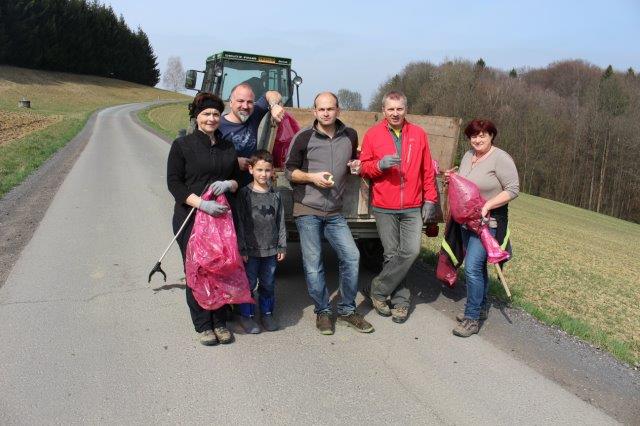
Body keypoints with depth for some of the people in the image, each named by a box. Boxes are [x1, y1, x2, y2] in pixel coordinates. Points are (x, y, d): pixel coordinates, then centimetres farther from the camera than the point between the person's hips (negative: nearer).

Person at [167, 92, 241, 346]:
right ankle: (203, 325, 17)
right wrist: (202, 204, -19)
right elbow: (174, 183, -6)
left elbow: (238, 180, 18)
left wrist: (228, 184, -7)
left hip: (222, 217, 4)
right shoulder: (182, 145, 0)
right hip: (191, 219, -3)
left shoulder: (228, 147, 13)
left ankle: (220, 322, 22)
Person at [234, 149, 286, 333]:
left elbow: (280, 222, 8)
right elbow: (239, 223, -7)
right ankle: (246, 315, 22)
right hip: (250, 249, -3)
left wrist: (282, 246, 6)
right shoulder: (244, 194, -6)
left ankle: (267, 313, 29)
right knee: (248, 283, 7)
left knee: (268, 284, 13)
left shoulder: (275, 195, 5)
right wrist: (242, 248, -10)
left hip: (270, 249, 3)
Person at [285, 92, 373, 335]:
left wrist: (356, 166, 2)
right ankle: (322, 312, 17)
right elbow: (289, 171, 1)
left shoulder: (350, 136, 8)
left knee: (351, 257, -1)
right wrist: (312, 177, -15)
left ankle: (347, 311, 16)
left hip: (334, 211, 3)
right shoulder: (303, 137, -3)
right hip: (307, 210, -3)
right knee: (313, 264, 0)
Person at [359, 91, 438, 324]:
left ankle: (378, 289, 8)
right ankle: (401, 300, 20)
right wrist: (380, 164, -15)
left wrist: (430, 200, 6)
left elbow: (428, 170, 10)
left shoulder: (418, 134, 8)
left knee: (411, 251, -9)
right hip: (384, 208, -1)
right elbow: (363, 167, 5)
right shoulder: (373, 134, 3)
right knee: (392, 254, 3)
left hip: (413, 208, 1)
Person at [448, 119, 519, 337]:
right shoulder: (468, 156, 9)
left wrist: (487, 206, -23)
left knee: (473, 267, -13)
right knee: (477, 265, 17)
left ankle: (472, 318, -3)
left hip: (489, 222, -8)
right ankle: (482, 307, 32)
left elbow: (513, 190, -16)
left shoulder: (500, 158, -14)